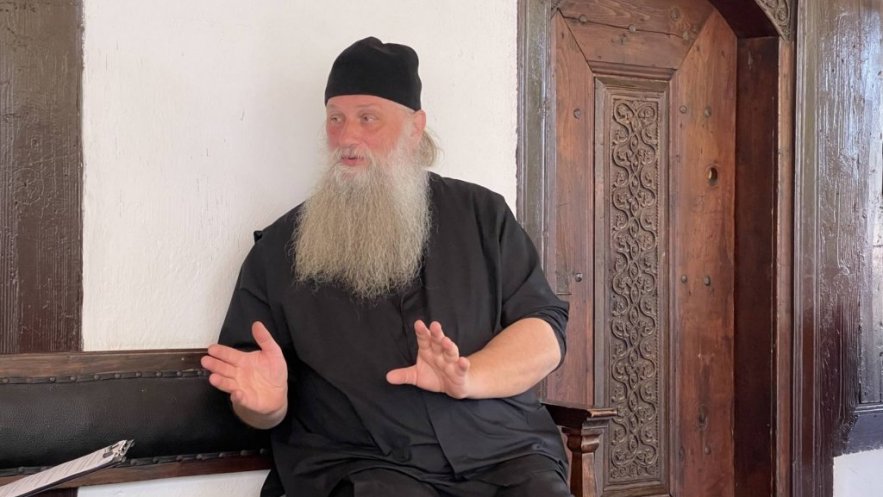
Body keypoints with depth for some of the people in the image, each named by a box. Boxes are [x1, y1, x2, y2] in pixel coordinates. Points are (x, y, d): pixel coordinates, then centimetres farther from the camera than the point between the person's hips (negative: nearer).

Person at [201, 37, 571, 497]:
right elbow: (251, 397, 11)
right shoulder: (280, 247, 10)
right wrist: (266, 400, -14)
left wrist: (468, 378, -15)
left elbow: (545, 331, 4)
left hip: (504, 451, 2)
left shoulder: (482, 215, 12)